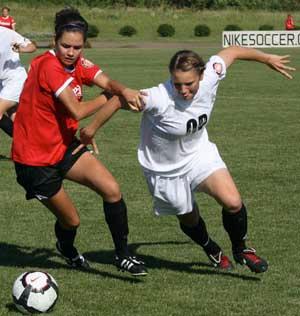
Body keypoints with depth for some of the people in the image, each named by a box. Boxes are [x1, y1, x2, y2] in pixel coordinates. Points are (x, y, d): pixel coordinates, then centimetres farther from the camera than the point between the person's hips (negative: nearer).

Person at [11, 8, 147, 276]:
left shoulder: (78, 64, 0)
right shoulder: (48, 66, -25)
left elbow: (106, 81, -18)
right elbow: (77, 111, -29)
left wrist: (124, 90, -40)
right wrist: (111, 97, -14)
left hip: (64, 146, 7)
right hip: (35, 158, -7)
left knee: (111, 189, -8)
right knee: (71, 220, 5)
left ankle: (123, 255, 8)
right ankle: (67, 250, 41)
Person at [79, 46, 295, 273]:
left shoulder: (210, 77, -23)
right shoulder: (160, 99, -36)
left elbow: (231, 52, -4)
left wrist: (268, 58, 10)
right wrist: (91, 129, -14)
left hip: (199, 153, 3)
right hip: (166, 169, -3)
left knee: (233, 203, -17)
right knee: (190, 219, 15)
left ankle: (240, 248, 14)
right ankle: (212, 250, 50)